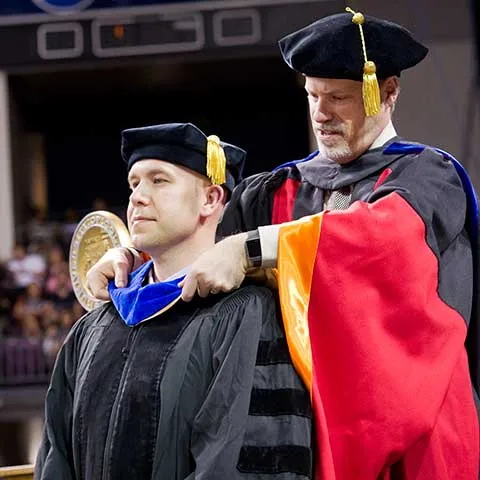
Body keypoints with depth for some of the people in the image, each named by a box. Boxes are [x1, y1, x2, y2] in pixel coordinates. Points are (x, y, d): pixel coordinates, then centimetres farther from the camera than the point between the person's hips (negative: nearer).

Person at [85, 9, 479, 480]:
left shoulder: (427, 177, 0)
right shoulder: (276, 194, 16)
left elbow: (390, 229, -21)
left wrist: (248, 249, -30)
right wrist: (130, 258, -12)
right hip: (300, 427, 4)